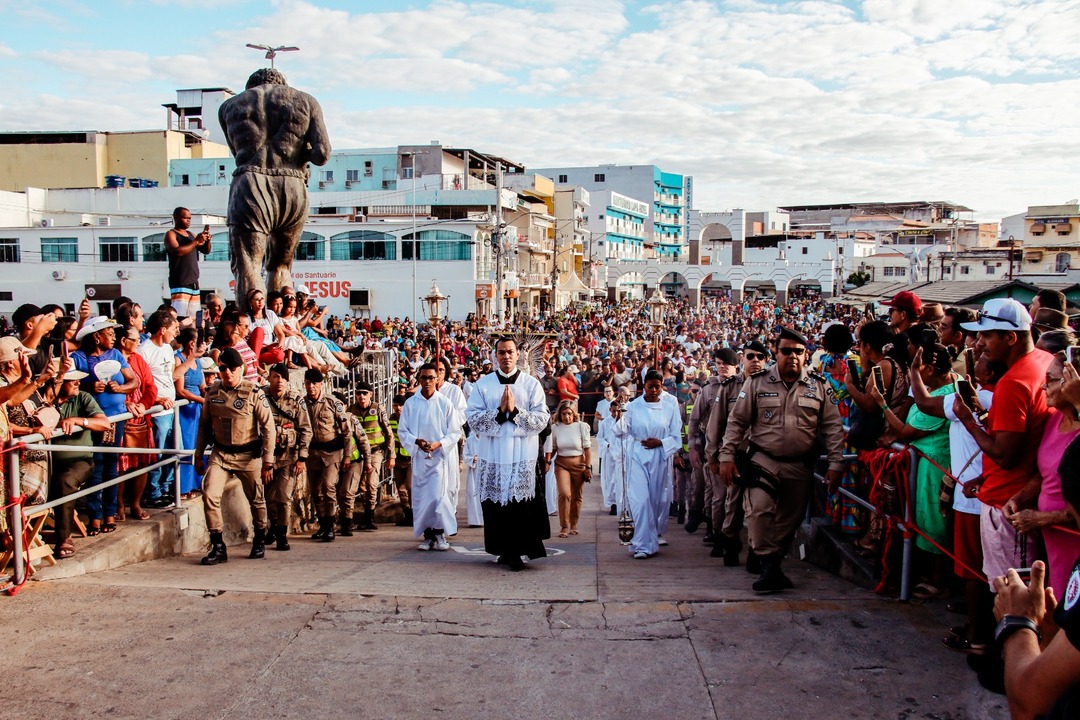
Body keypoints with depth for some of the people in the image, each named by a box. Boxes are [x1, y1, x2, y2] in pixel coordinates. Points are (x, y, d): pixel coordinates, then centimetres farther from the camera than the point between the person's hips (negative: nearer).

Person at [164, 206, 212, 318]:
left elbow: (206, 250, 19)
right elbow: (177, 251, -17)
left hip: (194, 282, 7)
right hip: (179, 283, -7)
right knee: (179, 318, -17)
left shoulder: (191, 234, 20)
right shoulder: (171, 234, 0)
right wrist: (196, 241, -16)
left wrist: (207, 240, -1)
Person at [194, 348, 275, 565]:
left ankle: (260, 541, 34)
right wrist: (198, 455, 11)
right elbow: (204, 425, 12)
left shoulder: (253, 393, -10)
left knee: (256, 500, 11)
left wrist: (268, 461, -12)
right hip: (220, 454, 3)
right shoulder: (212, 393, 2)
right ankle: (218, 547, -3)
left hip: (248, 455, -2)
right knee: (209, 495, -14)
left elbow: (268, 428, -9)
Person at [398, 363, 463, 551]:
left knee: (438, 497, -11)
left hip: (440, 456, -2)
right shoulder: (410, 403, 3)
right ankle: (427, 536, 16)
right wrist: (416, 441, -14)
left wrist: (438, 444, -16)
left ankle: (439, 534, 4)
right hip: (419, 457, 2)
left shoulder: (444, 403, -2)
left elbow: (455, 432, -1)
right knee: (420, 497, 4)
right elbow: (402, 430, 4)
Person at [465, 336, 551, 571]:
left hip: (524, 456, -1)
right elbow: (473, 419, -1)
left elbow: (542, 419, -3)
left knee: (521, 502, -5)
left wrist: (515, 410, -13)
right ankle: (505, 550, 18)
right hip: (493, 456, 1)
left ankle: (516, 551, 5)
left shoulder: (532, 384, 4)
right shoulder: (483, 384, 7)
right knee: (496, 502, 4)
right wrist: (499, 411, -12)